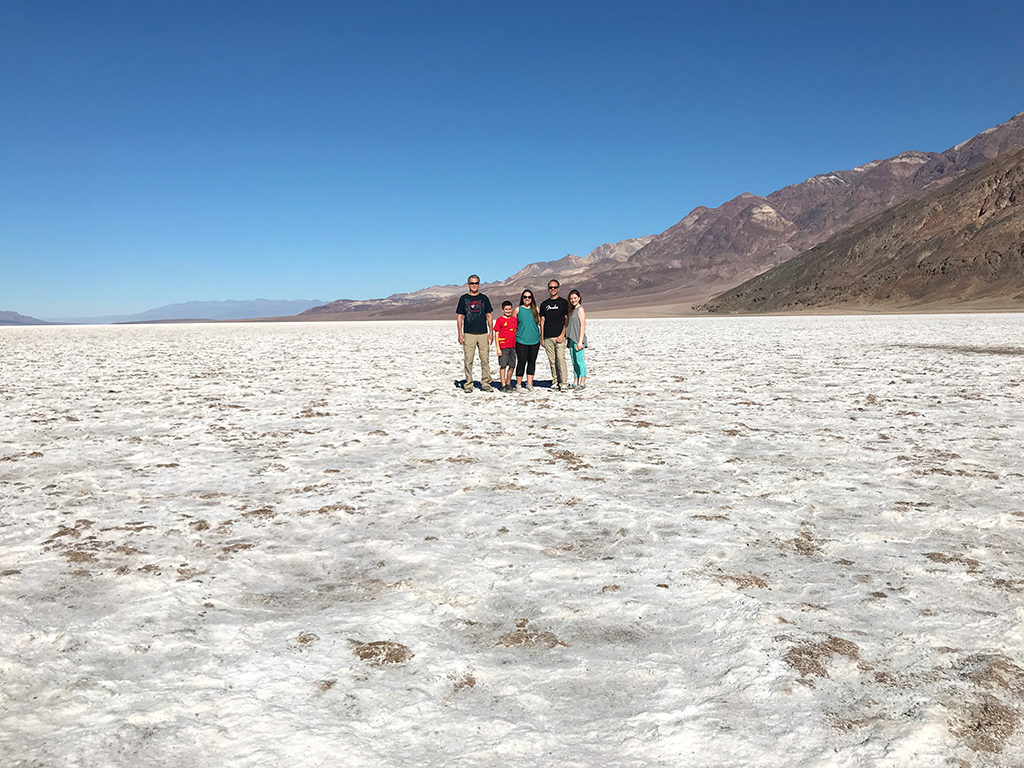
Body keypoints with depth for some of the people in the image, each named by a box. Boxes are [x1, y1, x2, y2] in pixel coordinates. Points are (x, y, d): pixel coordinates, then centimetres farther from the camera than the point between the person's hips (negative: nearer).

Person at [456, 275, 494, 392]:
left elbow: (489, 316, 12)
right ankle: (469, 384, 5)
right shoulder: (463, 298, 6)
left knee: (485, 360, -1)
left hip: (483, 334, 2)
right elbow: (459, 317, 5)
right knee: (468, 360, -1)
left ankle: (485, 383, 6)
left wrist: (491, 332, 3)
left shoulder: (484, 298, 11)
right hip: (468, 334, -1)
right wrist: (460, 334, -3)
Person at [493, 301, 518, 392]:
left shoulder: (514, 319, 12)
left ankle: (508, 384, 20)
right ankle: (503, 386, 2)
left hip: (513, 346, 5)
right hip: (503, 347, -5)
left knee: (512, 366, 7)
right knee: (503, 366, -2)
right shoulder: (499, 320, -3)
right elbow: (496, 334, -4)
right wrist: (498, 348, -9)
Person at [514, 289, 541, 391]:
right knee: (522, 362, -4)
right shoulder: (518, 310, 3)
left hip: (535, 340, 3)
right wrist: (513, 337, 0)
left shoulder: (536, 309, 8)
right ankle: (518, 384, 8)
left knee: (532, 362, 6)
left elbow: (540, 323, 15)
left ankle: (529, 384, 14)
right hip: (521, 340, -3)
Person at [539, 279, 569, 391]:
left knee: (560, 359, -12)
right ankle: (555, 382, 9)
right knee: (552, 361, 3)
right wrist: (542, 338, 9)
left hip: (559, 336, -3)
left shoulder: (563, 302, 6)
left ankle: (563, 383, -12)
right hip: (548, 337, 4)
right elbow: (542, 321, 16)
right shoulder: (544, 304, 15)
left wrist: (562, 335, -10)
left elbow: (567, 320, 1)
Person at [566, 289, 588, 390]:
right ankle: (575, 382, 15)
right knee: (574, 362, 10)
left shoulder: (580, 309, -8)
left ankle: (582, 383, -5)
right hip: (572, 339, 9)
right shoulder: (572, 310, 18)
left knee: (580, 361, -7)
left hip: (578, 339, -9)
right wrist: (569, 340, 18)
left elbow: (583, 326, -14)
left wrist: (580, 341, -19)